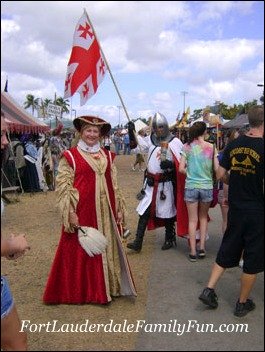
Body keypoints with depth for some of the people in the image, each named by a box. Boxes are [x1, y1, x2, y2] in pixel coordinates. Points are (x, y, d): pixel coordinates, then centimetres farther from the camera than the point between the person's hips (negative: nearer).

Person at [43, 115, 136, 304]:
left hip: (106, 212, 5)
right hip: (82, 212, -5)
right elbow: (63, 185, -8)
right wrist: (70, 212, -14)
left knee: (107, 247, 13)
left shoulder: (107, 155, 10)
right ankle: (82, 290, 21)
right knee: (80, 250, 6)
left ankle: (106, 286, 30)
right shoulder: (70, 155, -4)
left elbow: (115, 184, 13)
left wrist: (119, 208, 9)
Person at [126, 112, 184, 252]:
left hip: (166, 182, -4)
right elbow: (136, 146, 2)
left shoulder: (174, 142, -6)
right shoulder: (150, 139, 7)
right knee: (144, 211, 2)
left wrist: (170, 164, -26)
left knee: (167, 212, 9)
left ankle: (169, 238, 29)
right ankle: (138, 242, 6)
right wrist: (132, 132, -11)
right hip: (150, 182, 4)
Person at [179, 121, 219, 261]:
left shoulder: (187, 146, -5)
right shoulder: (211, 147, -4)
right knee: (203, 217, 20)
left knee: (193, 220, 9)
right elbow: (217, 169, -3)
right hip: (207, 187, 1)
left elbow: (181, 169, -7)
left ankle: (193, 252, 12)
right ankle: (202, 248, 17)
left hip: (191, 186, 0)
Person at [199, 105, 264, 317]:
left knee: (227, 252, 20)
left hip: (235, 210, 5)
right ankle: (243, 303, 23)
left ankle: (209, 290, 19)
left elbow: (221, 174, 6)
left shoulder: (234, 145, 0)